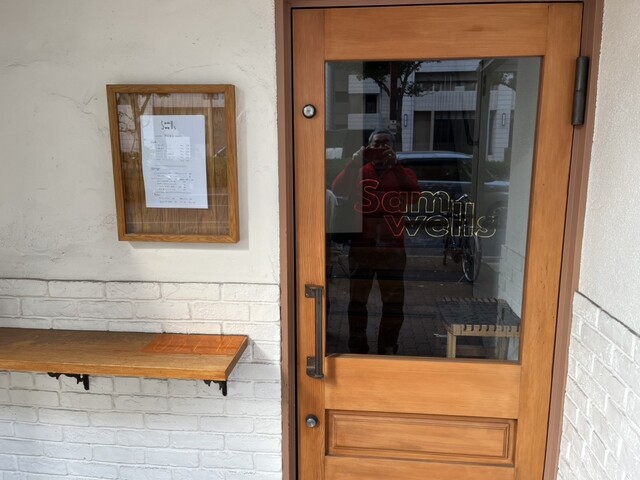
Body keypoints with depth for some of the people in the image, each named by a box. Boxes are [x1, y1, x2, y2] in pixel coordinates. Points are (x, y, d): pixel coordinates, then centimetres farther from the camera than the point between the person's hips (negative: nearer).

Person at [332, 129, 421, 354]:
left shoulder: (403, 173, 7)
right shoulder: (358, 171, 8)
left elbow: (415, 195, -13)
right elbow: (337, 190, -11)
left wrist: (395, 166, -20)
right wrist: (354, 162, -21)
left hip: (392, 247, 0)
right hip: (361, 245, 1)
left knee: (394, 301, 4)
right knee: (357, 300, 7)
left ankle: (388, 350, 20)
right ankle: (357, 349, 21)